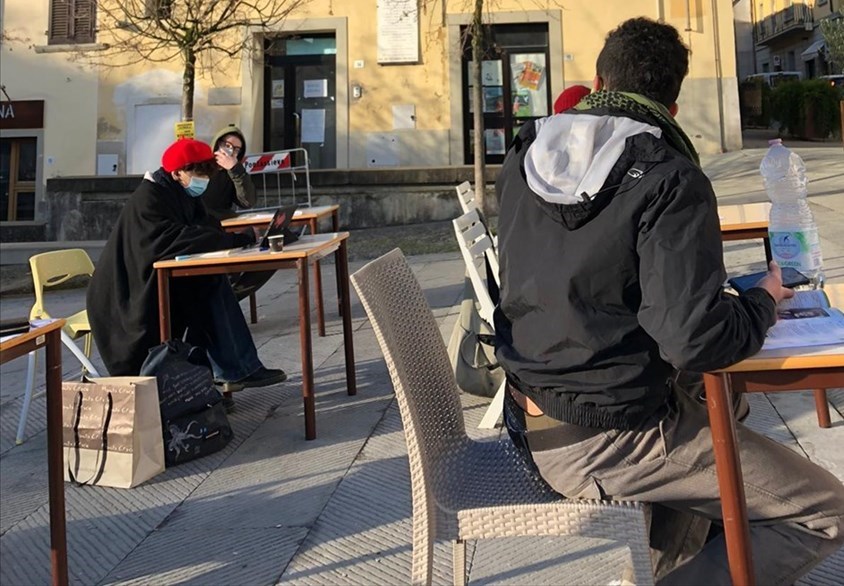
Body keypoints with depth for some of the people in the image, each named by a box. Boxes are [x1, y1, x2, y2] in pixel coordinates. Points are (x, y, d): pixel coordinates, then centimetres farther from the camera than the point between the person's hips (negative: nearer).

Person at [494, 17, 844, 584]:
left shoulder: (521, 162, 3)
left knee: (711, 419, 33)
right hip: (610, 441, -8)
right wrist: (762, 301, -3)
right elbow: (696, 341, -23)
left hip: (534, 425, 8)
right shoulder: (670, 180, -18)